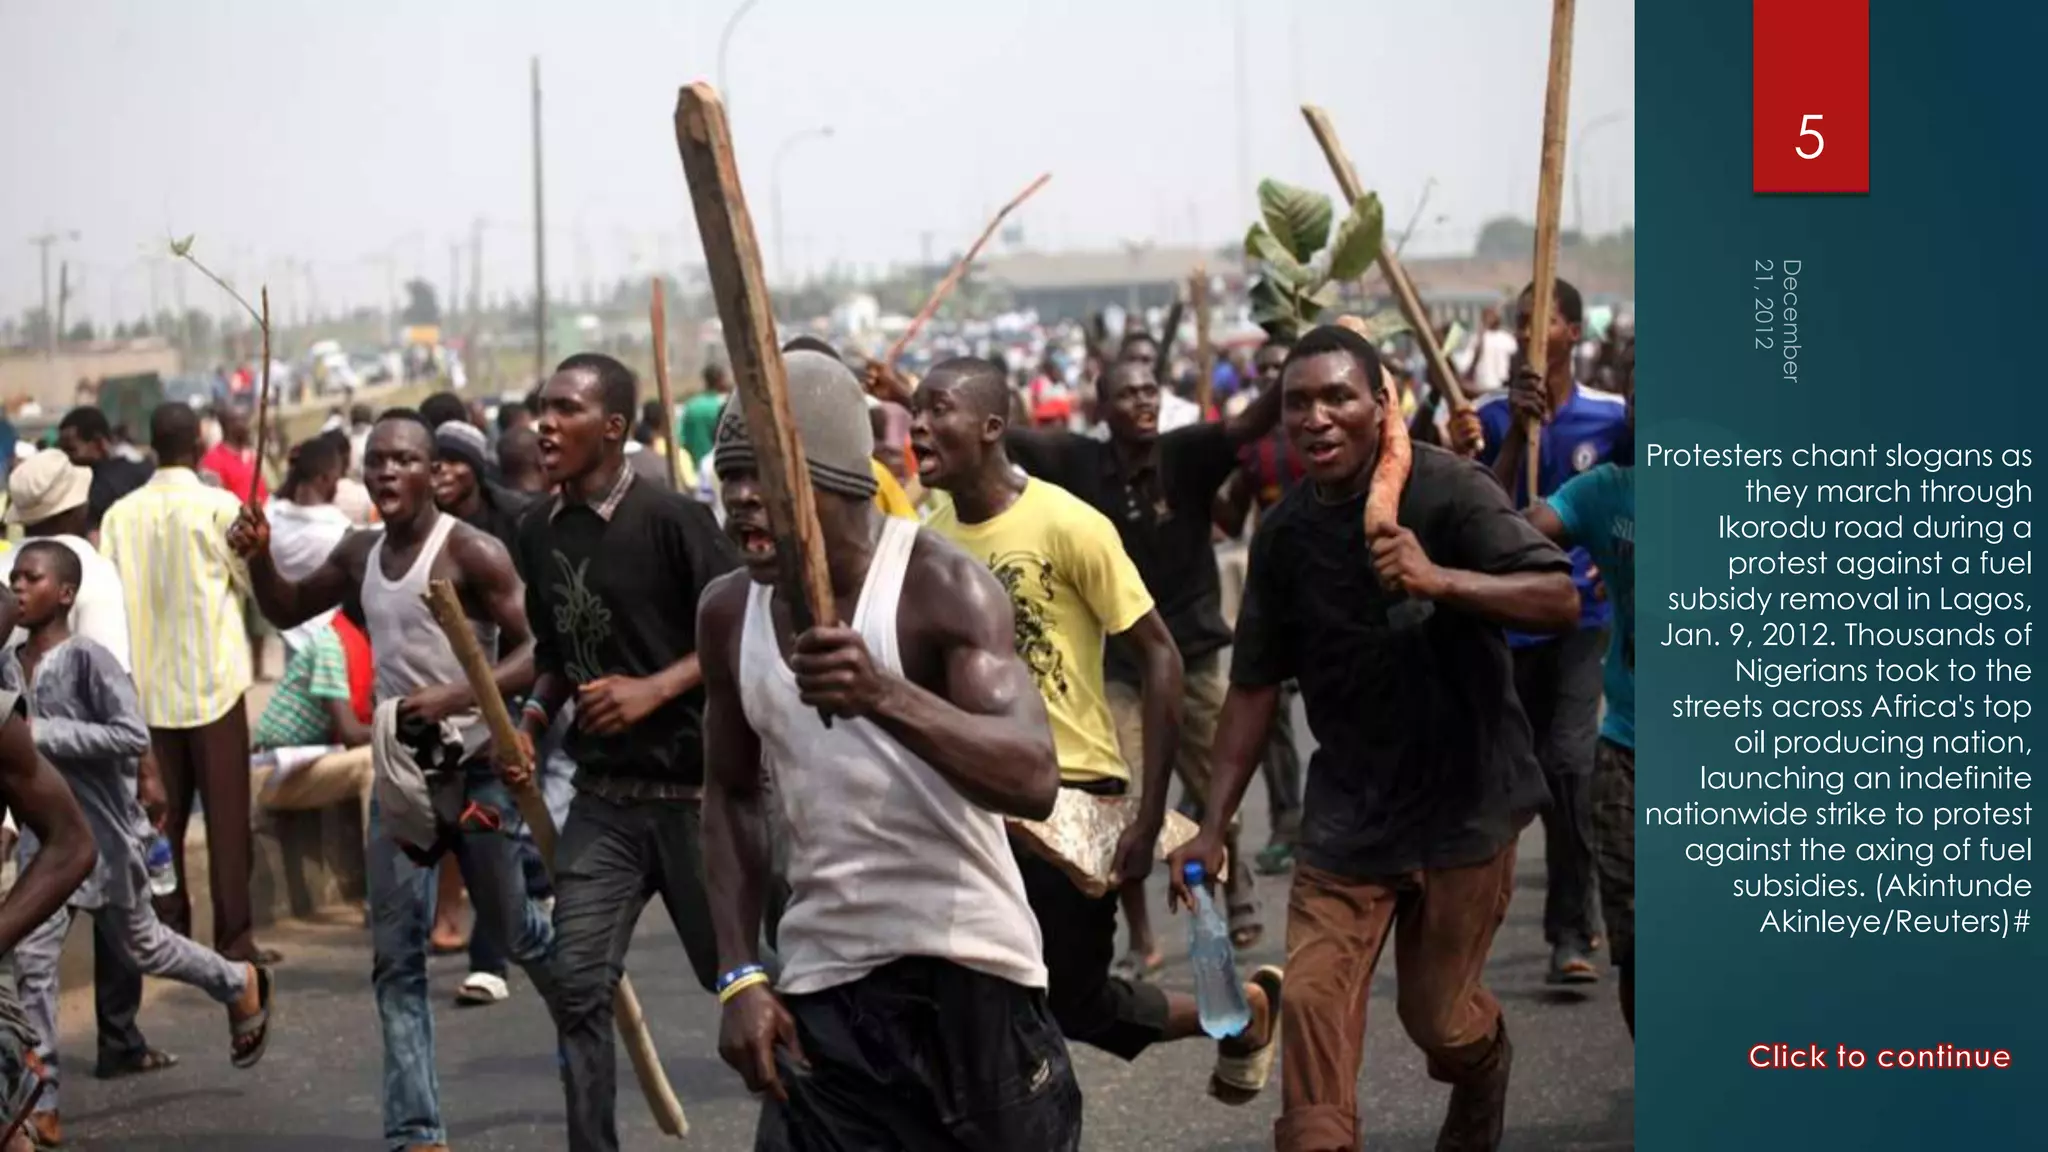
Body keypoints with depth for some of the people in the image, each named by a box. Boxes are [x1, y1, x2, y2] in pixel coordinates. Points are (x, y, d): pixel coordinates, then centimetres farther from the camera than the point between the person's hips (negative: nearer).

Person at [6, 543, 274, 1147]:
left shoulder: (88, 659, -18)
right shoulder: (8, 665, 2)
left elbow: (132, 736, -24)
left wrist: (44, 734, -25)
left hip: (102, 832, -5)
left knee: (143, 945, 14)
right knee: (32, 961, -4)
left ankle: (242, 985, 41)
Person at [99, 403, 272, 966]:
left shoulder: (121, 513, 0)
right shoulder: (218, 506, -9)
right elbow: (257, 581, 0)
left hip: (148, 682, 3)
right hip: (212, 677, -3)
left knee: (162, 812, 9)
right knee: (226, 811, 1)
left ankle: (167, 930, 11)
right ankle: (234, 936, 1)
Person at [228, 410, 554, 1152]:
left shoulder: (468, 553, -14)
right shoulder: (361, 554, 7)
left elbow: (537, 650, -18)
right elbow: (286, 612, 22)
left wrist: (453, 698, -31)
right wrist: (258, 559, 1)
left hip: (474, 768, -6)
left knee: (513, 931, 7)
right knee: (396, 958, 1)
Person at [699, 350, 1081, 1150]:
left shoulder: (940, 585, -14)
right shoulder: (728, 612, 3)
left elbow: (1033, 780, -28)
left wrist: (884, 695, -45)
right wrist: (739, 975, 3)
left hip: (968, 972, -4)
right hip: (820, 982, 4)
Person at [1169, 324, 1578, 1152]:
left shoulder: (1448, 491, -16)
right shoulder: (1284, 532, -2)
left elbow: (1560, 601, -24)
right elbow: (1255, 685, 4)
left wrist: (1441, 580, -39)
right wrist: (1215, 826, -1)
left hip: (1462, 798, -3)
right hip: (1349, 806, 3)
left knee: (1436, 1016, 9)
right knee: (1311, 1002, -11)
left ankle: (1485, 1059, 44)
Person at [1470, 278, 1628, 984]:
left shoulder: (1611, 417, -1)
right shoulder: (1494, 417, 1)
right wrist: (1519, 430, -18)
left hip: (1586, 615, -3)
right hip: (1513, 616, 3)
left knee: (1570, 760, -19)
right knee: (1533, 768, 12)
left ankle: (1571, 932, -14)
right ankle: (1577, 911, 31)